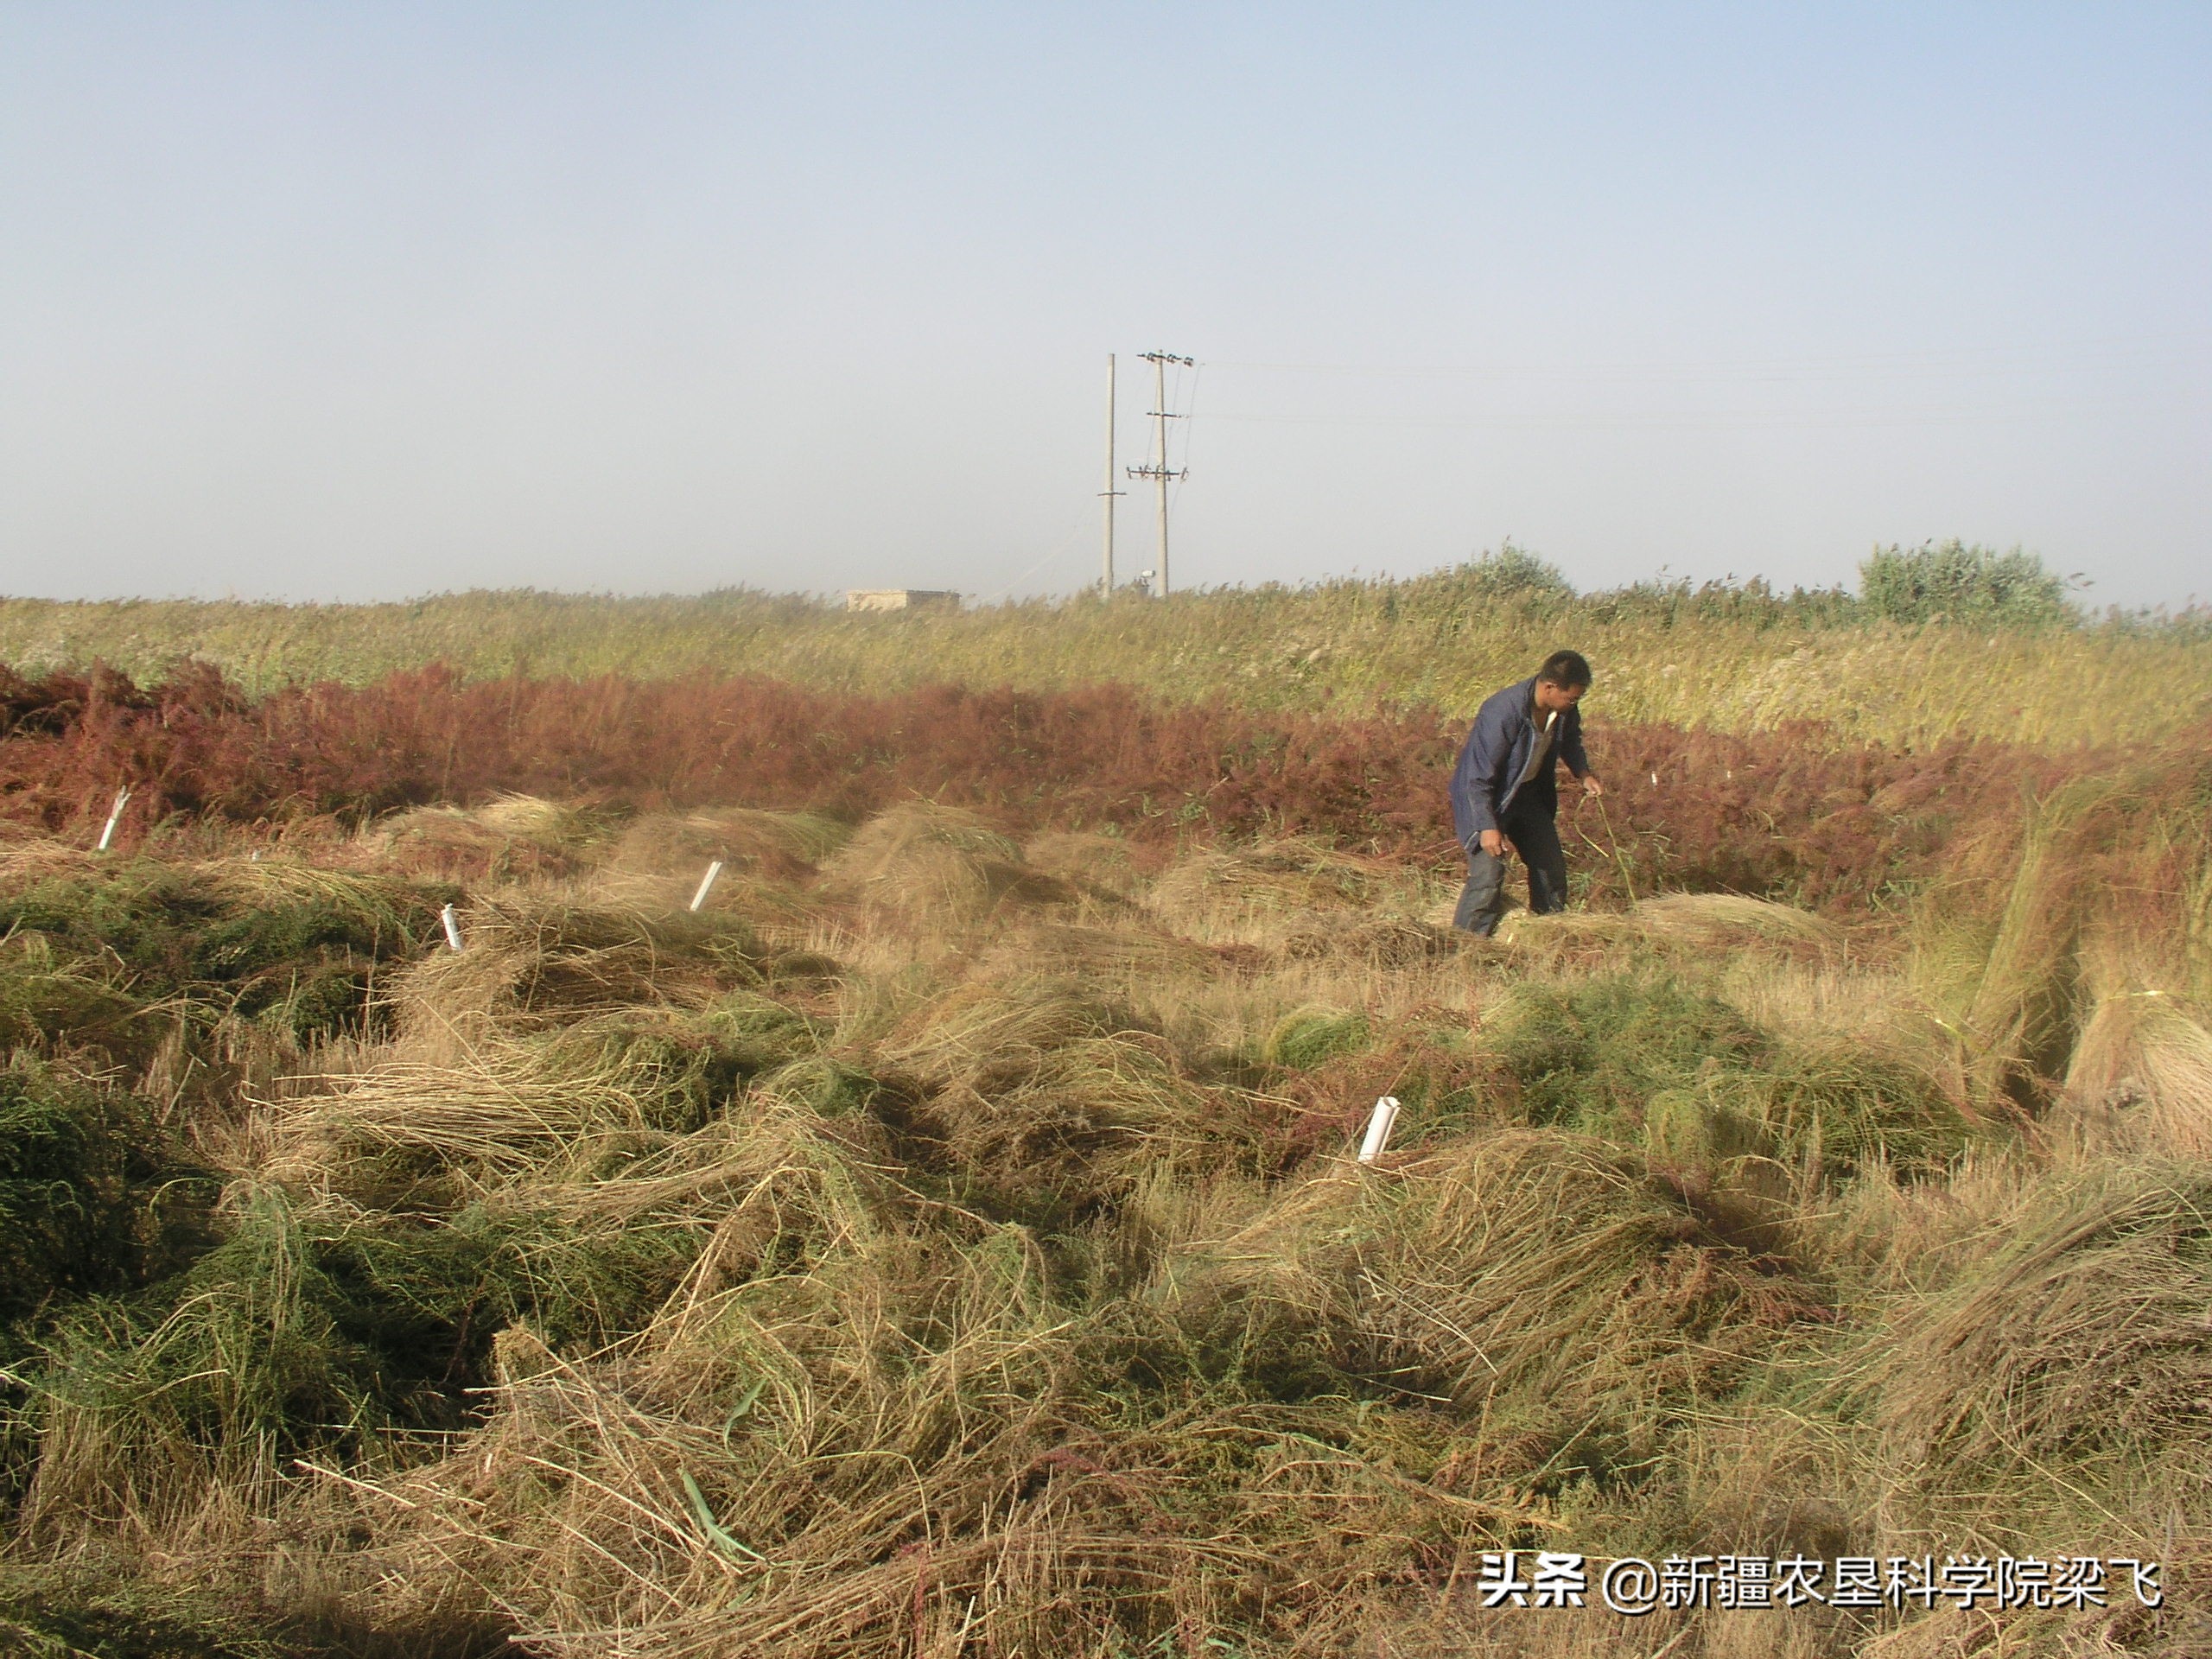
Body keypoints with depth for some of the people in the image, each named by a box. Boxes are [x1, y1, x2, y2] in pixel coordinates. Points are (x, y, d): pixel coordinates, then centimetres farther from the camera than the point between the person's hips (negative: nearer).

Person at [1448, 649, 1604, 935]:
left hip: (1529, 793, 8)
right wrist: (1488, 827, -31)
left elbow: (1569, 740, 14)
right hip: (1486, 798, -8)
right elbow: (1479, 778, -29)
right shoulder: (1503, 713, -35)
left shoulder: (1564, 709, -12)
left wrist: (1583, 773, -2)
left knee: (1551, 867, 13)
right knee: (1488, 875, -16)